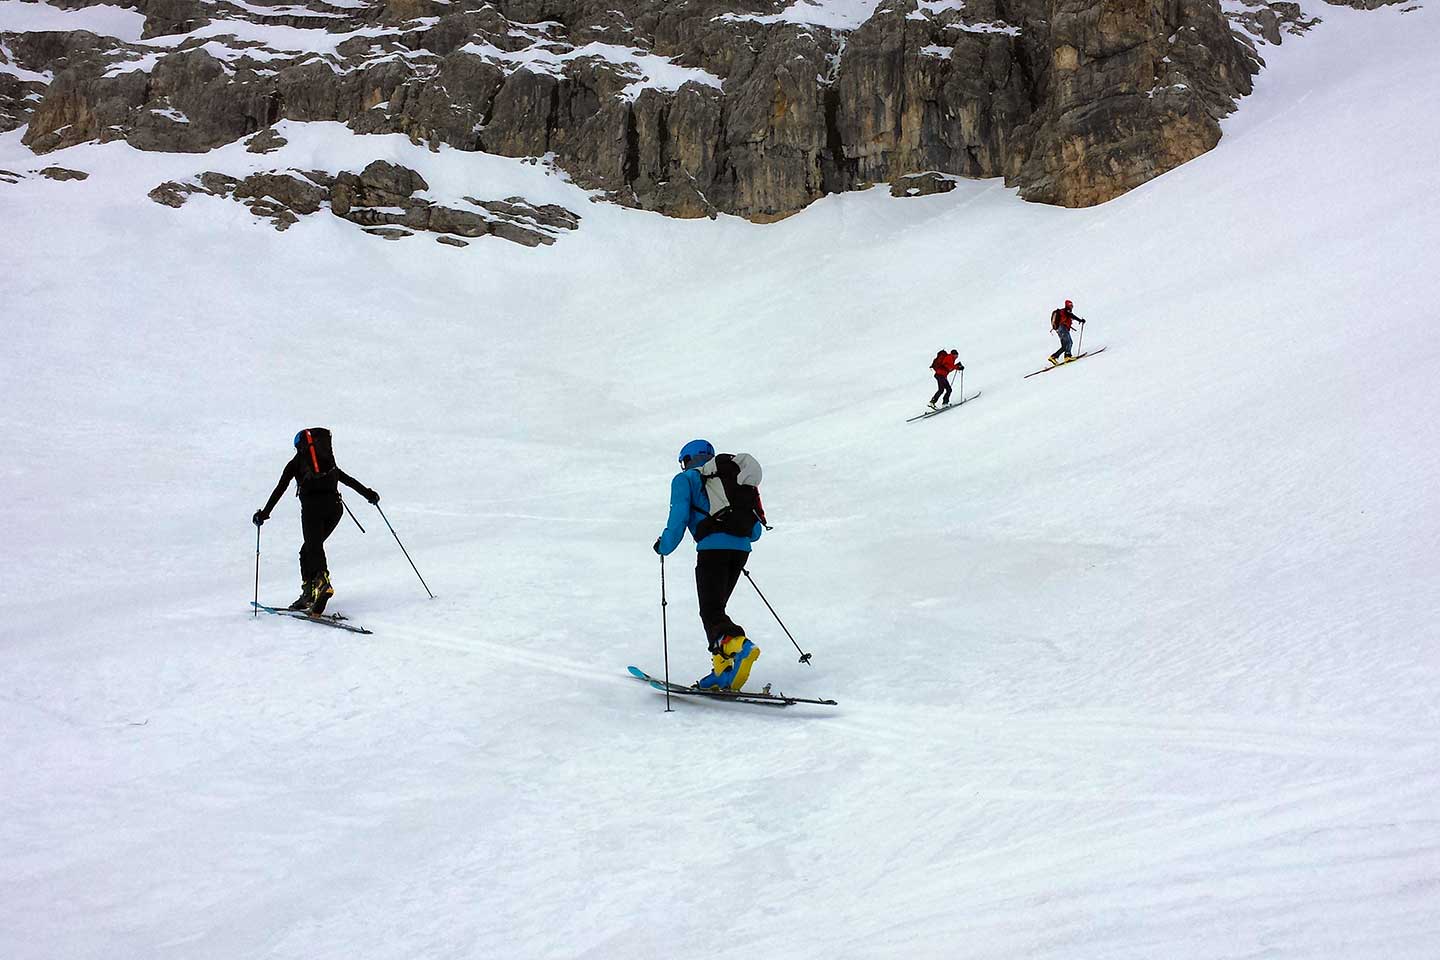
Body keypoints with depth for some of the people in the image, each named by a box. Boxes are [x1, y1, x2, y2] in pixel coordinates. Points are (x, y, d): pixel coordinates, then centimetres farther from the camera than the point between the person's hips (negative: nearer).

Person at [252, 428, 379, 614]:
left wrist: (264, 513, 13)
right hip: (335, 506, 4)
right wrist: (368, 493, 35)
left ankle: (322, 580, -42)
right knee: (308, 548, 16)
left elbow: (279, 489, 11)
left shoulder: (295, 463, 17)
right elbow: (349, 480, 28)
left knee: (314, 546, -14)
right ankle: (308, 593, 9)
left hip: (312, 504, -4)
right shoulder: (328, 460, 26)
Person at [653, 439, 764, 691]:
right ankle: (723, 672, 7)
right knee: (716, 607, 16)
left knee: (712, 612, -8)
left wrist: (664, 545, 10)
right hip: (741, 548, 6)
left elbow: (678, 518, -4)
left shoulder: (685, 479, 12)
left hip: (713, 548, -6)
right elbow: (755, 530, 23)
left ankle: (740, 647, -37)